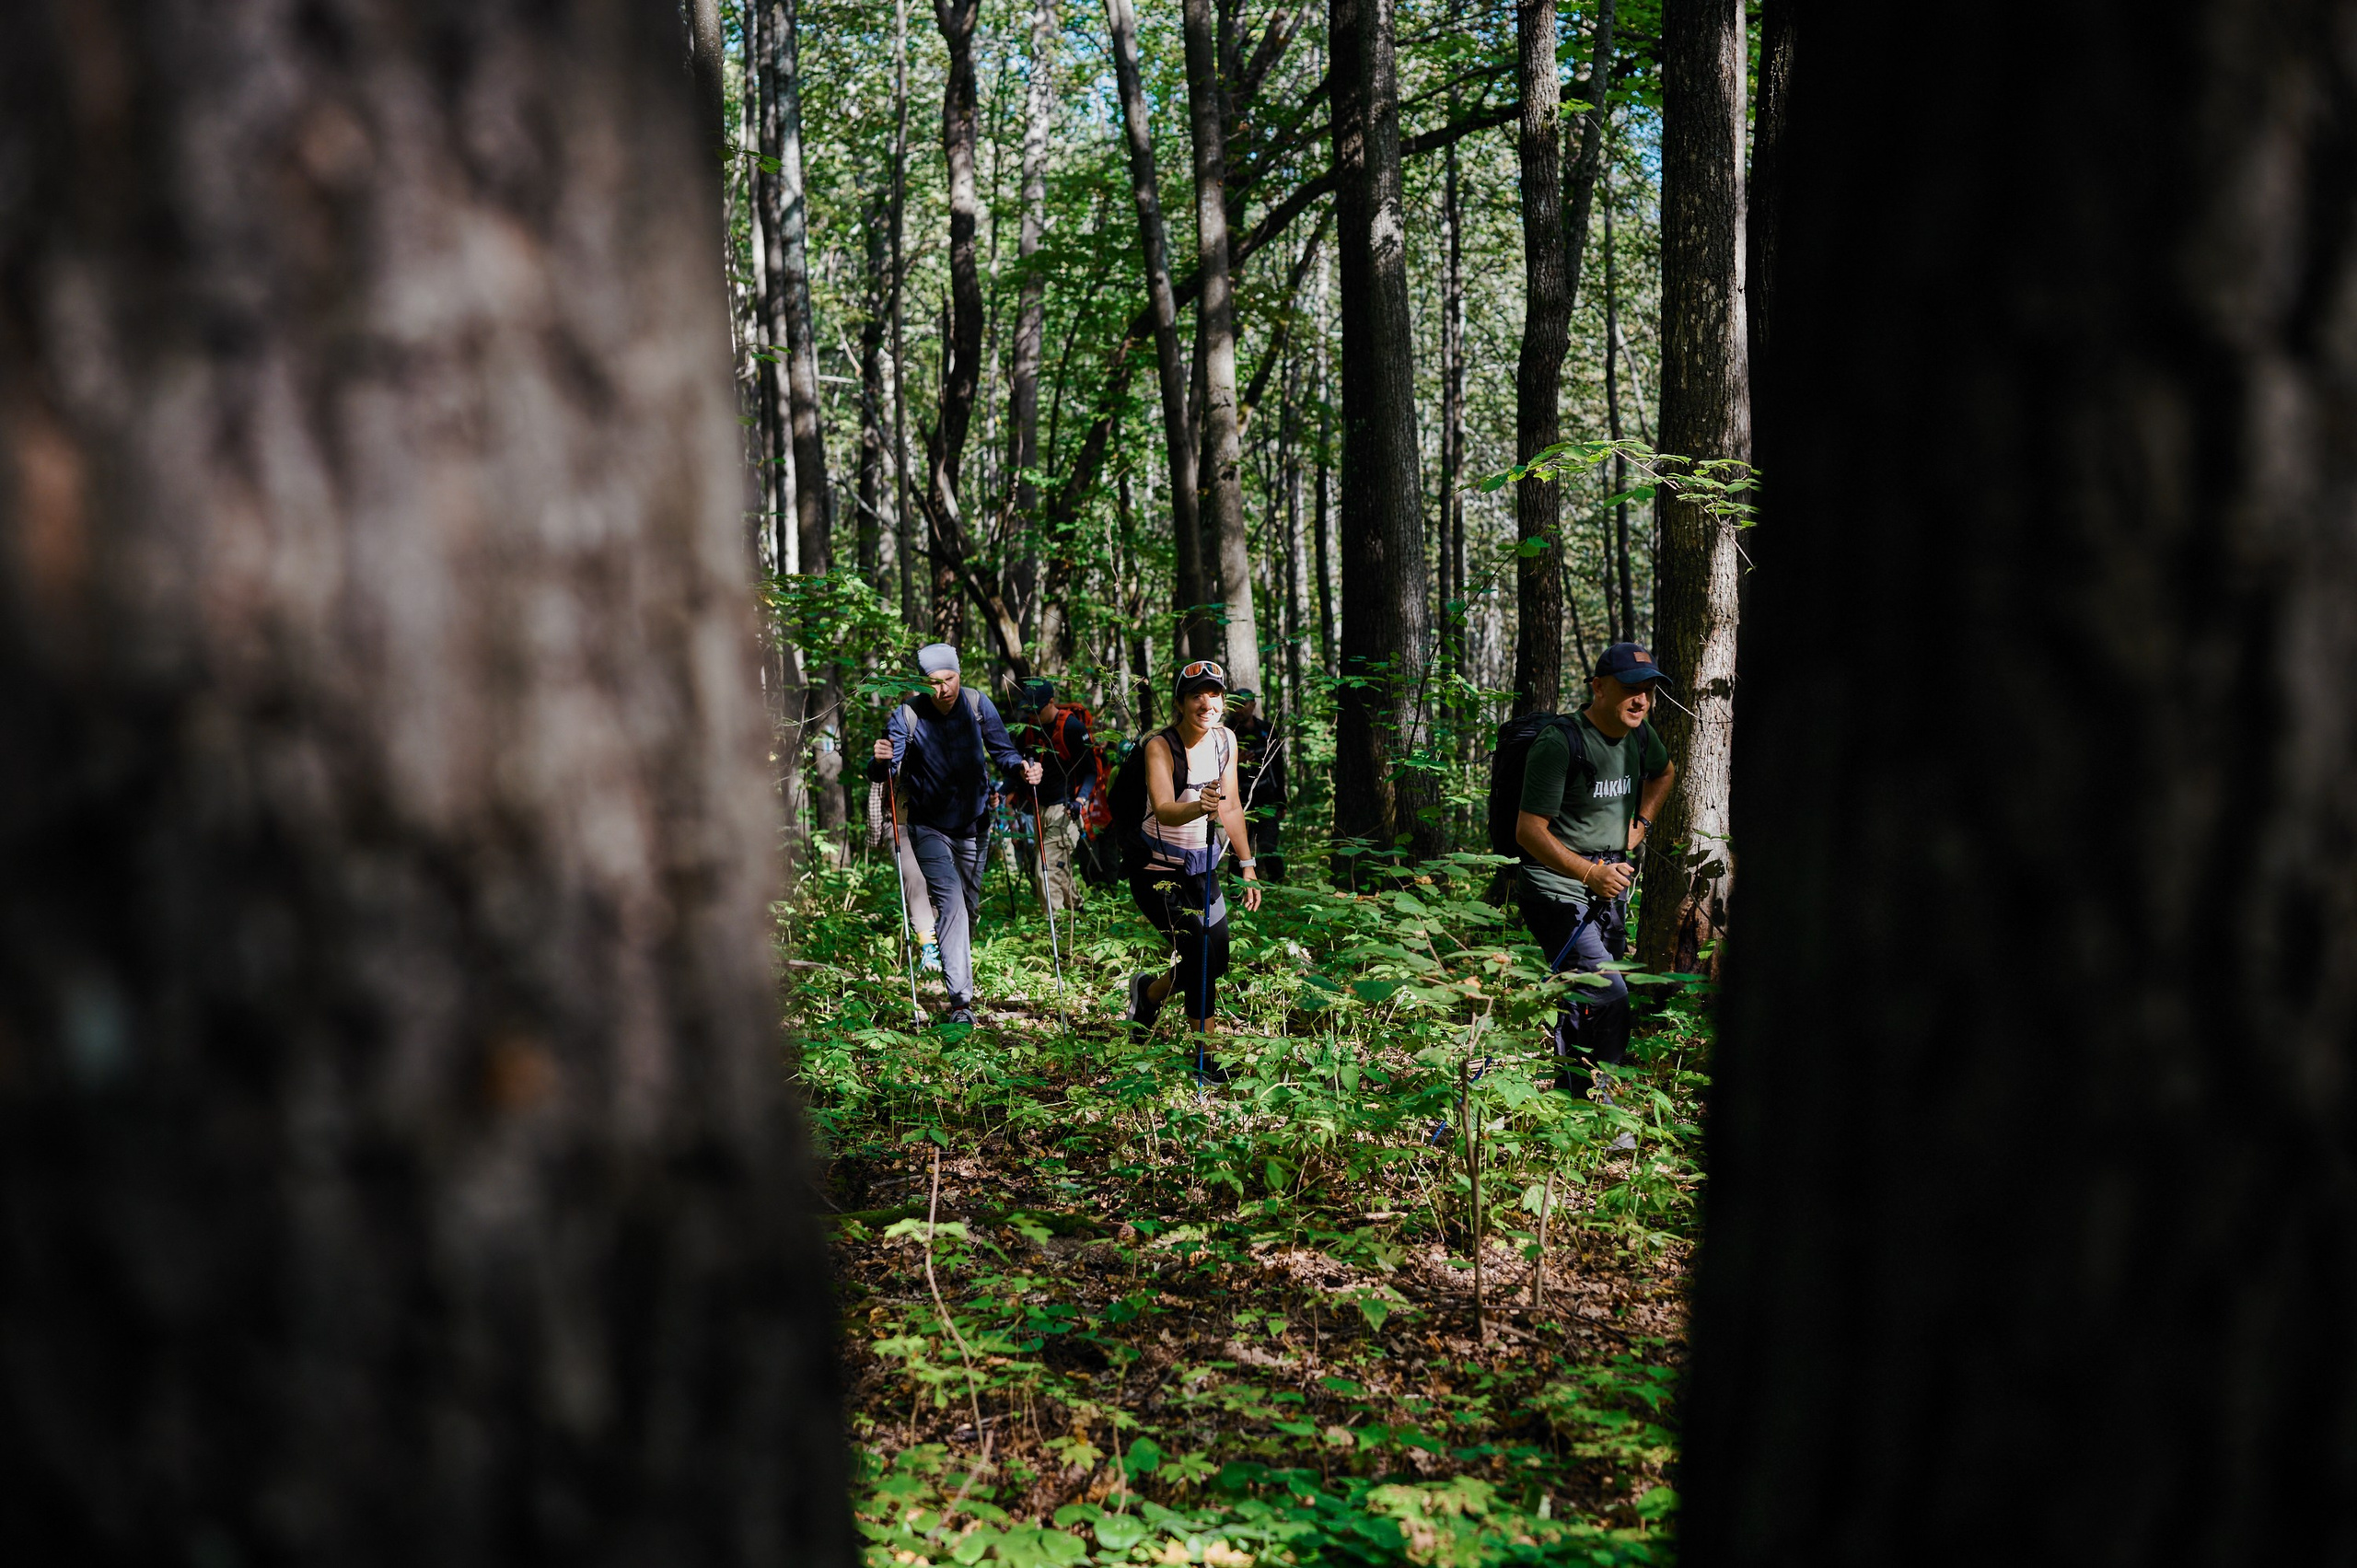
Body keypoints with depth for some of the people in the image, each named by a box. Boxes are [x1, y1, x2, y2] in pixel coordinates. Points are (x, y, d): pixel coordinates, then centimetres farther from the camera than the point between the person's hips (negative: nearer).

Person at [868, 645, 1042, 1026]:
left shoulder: (977, 705, -9)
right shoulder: (907, 715, -15)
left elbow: (1002, 751, -9)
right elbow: (886, 771, -18)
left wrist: (1020, 770, -31)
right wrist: (881, 761, -42)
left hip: (974, 824, 3)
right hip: (929, 826, -3)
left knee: (970, 906, 16)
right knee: (950, 901, -19)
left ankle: (960, 971, 43)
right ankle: (960, 999, -21)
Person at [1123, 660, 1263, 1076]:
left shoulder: (1225, 739, -3)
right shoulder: (1160, 746, -23)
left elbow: (1232, 807, 8)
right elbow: (1164, 810, -38)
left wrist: (1247, 866, 10)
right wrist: (1199, 808, -58)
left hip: (1203, 868, 7)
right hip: (1158, 870, -7)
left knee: (1216, 963, 10)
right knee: (1198, 952, -17)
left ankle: (1149, 990, 39)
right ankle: (1204, 1052, -1)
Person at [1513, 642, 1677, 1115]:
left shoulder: (1638, 735, 5)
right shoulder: (1559, 742, -20)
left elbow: (1663, 772, 30)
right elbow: (1530, 831, -22)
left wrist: (1641, 822, 14)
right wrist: (1590, 874, -31)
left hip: (1611, 892, 8)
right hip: (1560, 894, -8)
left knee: (1587, 1006, 16)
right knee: (1610, 999, -18)